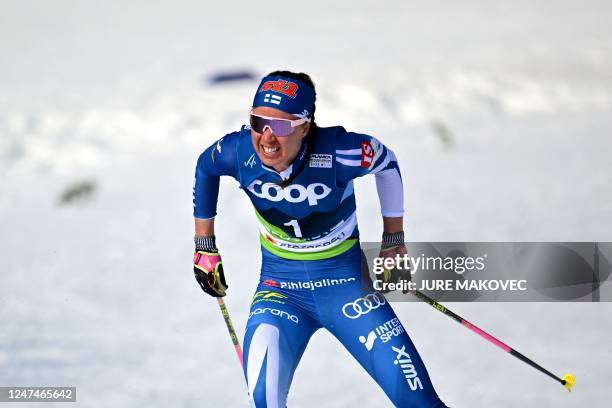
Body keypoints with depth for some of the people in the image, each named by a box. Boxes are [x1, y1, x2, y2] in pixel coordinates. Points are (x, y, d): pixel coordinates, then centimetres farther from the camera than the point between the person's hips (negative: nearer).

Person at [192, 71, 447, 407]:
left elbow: (386, 162, -4)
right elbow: (205, 168, 6)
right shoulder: (240, 151, -18)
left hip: (345, 279, -1)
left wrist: (394, 238, 4)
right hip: (280, 283, 1)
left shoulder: (337, 152, -26)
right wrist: (205, 247, 10)